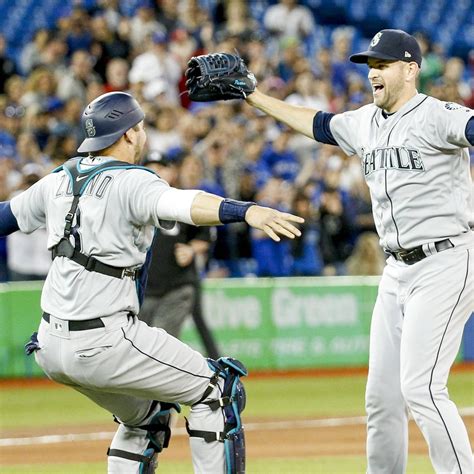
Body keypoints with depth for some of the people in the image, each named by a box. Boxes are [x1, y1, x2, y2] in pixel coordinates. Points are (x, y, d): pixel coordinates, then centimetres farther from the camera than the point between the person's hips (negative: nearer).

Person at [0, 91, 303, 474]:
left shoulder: (61, 180, 10)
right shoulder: (130, 183, -13)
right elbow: (184, 204, -33)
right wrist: (246, 211, -49)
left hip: (51, 345, 8)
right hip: (104, 342, -8)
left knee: (146, 417, 26)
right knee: (218, 390, 2)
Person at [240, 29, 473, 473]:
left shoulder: (435, 116, -12)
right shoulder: (365, 122, 13)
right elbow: (319, 124, 30)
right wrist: (255, 96, 32)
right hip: (398, 270, 9)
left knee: (420, 387, -18)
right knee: (382, 395, 10)